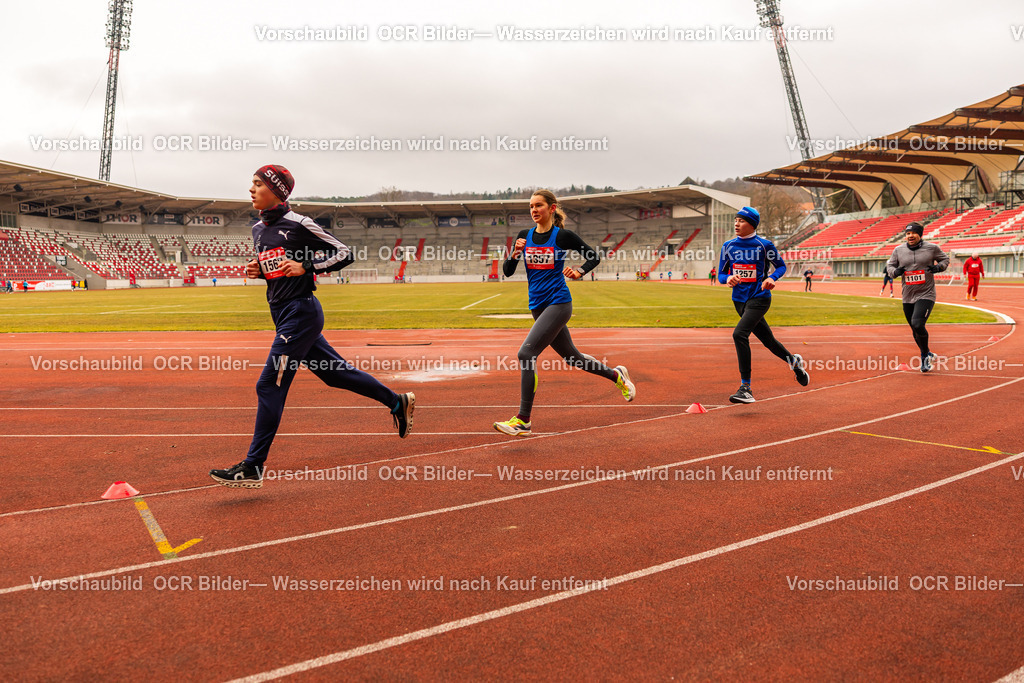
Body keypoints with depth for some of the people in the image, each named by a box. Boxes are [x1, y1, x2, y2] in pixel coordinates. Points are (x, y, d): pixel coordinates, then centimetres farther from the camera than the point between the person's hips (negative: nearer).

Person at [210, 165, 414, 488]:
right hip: (282, 313, 9)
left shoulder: (299, 225, -11)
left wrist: (306, 266, -17)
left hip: (301, 312, -9)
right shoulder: (258, 229, 13)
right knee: (334, 372, 15)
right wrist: (258, 270, 4)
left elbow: (344, 254, -7)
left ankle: (253, 468, -2)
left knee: (270, 385, -9)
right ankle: (397, 402, 30)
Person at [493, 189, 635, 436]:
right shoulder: (525, 236, 8)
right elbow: (507, 271, 6)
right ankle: (616, 375, 41)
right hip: (537, 305, 7)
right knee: (572, 357, 17)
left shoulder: (562, 236, -6)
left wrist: (579, 272, -16)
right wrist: (515, 253, -13)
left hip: (558, 303, -7)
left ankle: (523, 420, -13)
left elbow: (595, 256, 3)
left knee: (526, 353, -19)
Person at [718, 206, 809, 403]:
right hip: (739, 300, 6)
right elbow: (721, 274, 9)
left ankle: (746, 388, -22)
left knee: (739, 334, -25)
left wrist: (772, 278, -16)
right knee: (768, 340, 16)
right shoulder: (728, 246, 5)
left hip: (759, 298, -6)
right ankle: (794, 361, 46)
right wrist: (728, 278, -14)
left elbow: (781, 266, 5)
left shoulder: (764, 245, -7)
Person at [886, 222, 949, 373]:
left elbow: (945, 259, 13)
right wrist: (895, 271, -9)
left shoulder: (932, 248, -1)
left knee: (917, 325, -22)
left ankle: (925, 355, 1)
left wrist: (938, 267, -9)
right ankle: (927, 357, 34)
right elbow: (890, 265, 14)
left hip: (926, 295, -4)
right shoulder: (898, 250, 4)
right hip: (908, 297, 4)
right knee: (915, 331, 11)